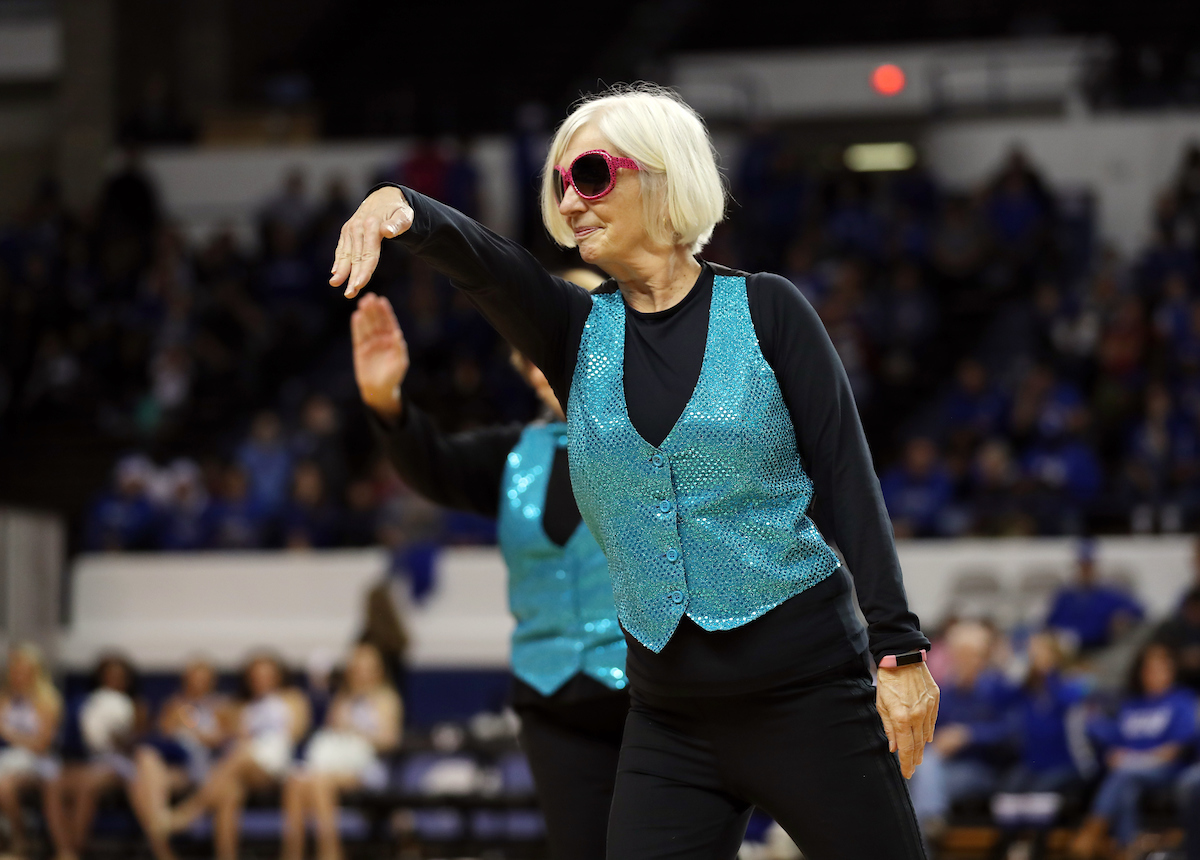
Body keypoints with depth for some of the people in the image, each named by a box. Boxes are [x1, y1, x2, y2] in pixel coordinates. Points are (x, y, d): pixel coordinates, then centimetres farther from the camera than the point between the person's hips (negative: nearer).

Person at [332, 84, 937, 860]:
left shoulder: (763, 310, -1)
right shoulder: (578, 334, 8)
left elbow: (847, 480, -4)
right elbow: (482, 263, -12)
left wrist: (900, 649, -10)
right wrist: (401, 209, -34)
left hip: (807, 693, -3)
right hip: (671, 722, 4)